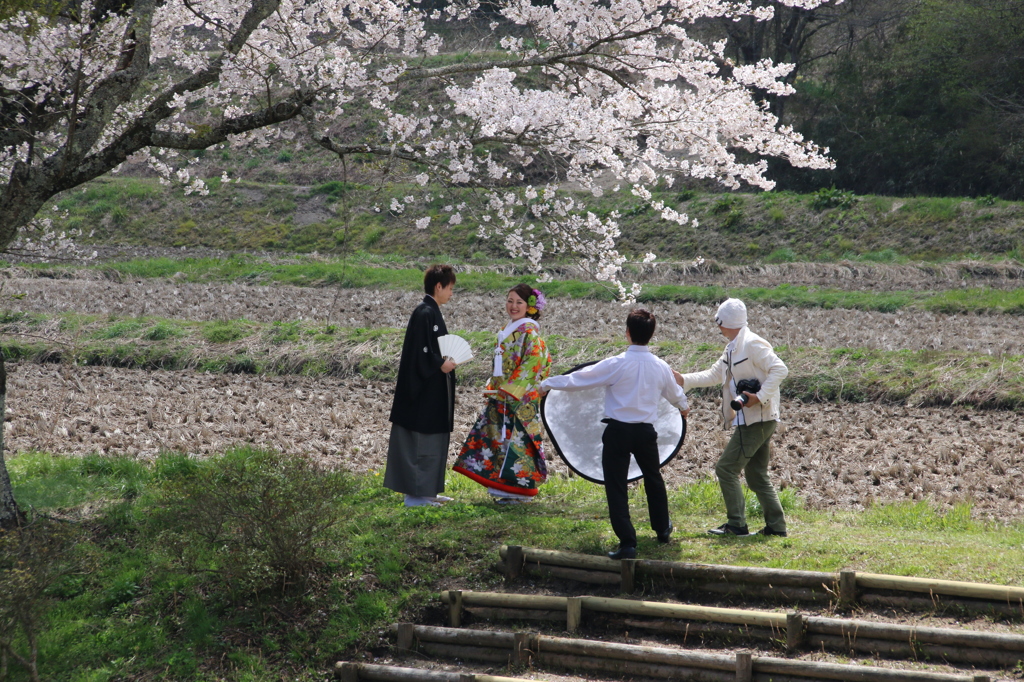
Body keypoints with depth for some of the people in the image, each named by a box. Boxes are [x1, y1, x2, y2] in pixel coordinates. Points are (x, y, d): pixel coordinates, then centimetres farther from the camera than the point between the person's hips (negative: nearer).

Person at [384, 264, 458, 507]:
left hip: (433, 392, 10)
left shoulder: (431, 312, 13)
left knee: (434, 441, 14)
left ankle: (428, 491, 20)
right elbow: (420, 351, -22)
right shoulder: (424, 313, -17)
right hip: (425, 389, -10)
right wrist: (441, 364, -15)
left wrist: (447, 359, 7)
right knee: (422, 442, -5)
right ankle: (416, 494, -1)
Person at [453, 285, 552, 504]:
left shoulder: (529, 330, -10)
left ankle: (518, 490, -2)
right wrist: (492, 387, 11)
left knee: (517, 439, -7)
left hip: (520, 399, -9)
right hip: (502, 398, 9)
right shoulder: (507, 330, 16)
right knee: (500, 439, 8)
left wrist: (510, 388, -20)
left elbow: (534, 362, -18)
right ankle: (506, 488, 12)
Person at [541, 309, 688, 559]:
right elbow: (674, 392, 22)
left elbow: (579, 379, -9)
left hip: (618, 431, -5)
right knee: (653, 479, 26)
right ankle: (662, 529, 43)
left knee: (616, 487, 0)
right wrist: (683, 406, 46)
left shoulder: (616, 365, -14)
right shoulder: (660, 367, 1)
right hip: (646, 431, 5)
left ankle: (627, 543, -7)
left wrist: (547, 383, 6)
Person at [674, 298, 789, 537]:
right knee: (756, 477, 12)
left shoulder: (752, 344, -15)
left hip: (758, 420, -10)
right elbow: (714, 375, 24)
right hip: (748, 420, 10)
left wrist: (760, 397, -26)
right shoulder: (733, 348, 16)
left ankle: (737, 525, -3)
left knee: (726, 469, -7)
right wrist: (683, 380, 17)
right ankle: (776, 525, 15)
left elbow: (780, 369, -22)